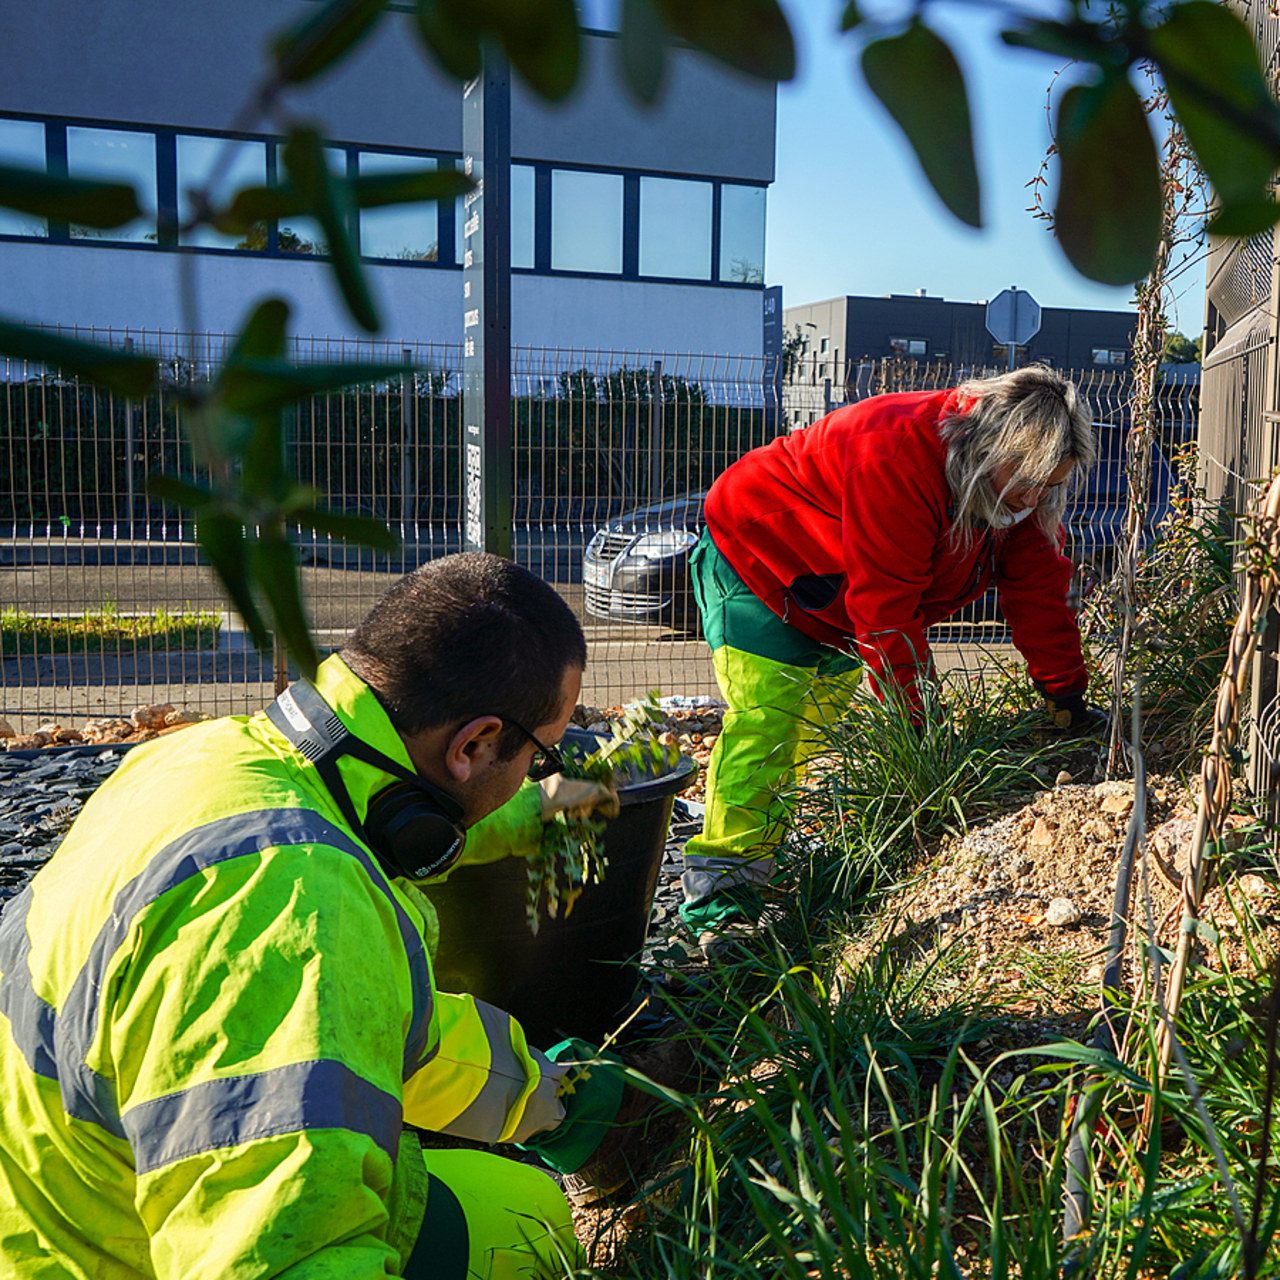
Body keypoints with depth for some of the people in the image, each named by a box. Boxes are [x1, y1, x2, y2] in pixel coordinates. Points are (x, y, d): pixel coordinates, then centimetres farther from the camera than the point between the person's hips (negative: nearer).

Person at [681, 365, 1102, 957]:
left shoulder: (1018, 482, -11)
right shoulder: (898, 459, -37)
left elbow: (1037, 590, -4)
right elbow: (885, 608, -35)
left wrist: (1067, 700, -6)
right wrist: (915, 721, -30)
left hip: (834, 607, 9)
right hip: (753, 559, -9)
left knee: (824, 723, 7)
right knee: (767, 718, -19)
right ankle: (721, 897, -21)